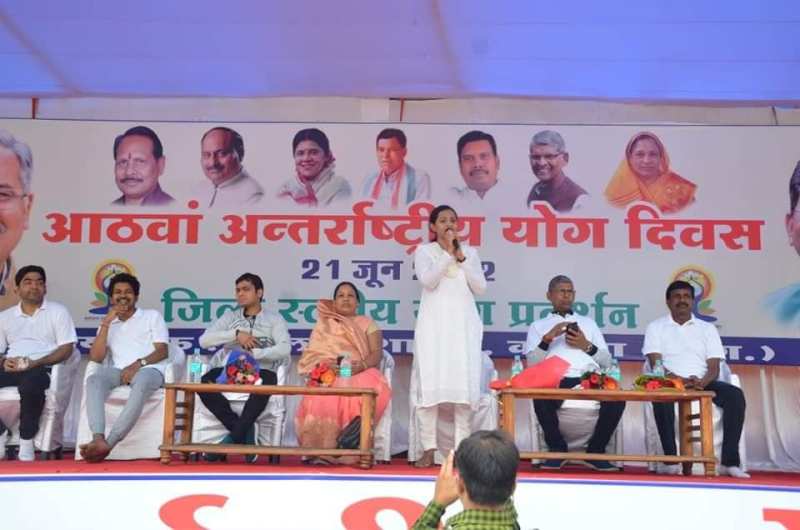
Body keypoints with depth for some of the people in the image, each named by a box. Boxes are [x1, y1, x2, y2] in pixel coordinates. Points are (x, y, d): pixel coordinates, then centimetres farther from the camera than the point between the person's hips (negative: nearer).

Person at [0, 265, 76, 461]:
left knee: (30, 383, -39)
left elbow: (66, 349, 0)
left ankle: (26, 440, -21)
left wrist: (35, 363, -14)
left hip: (42, 368, -4)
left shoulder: (58, 311, 9)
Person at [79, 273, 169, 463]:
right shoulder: (108, 324, 25)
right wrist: (106, 323, 1)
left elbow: (162, 351, 3)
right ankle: (99, 439, -46)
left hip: (149, 369, -3)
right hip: (119, 371, 3)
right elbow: (95, 357, 8)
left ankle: (110, 443, -45)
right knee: (94, 380, -31)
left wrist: (138, 363, -15)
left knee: (141, 384, -40)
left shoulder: (152, 316, 16)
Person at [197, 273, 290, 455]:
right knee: (205, 382, -30)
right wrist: (236, 334, -9)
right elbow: (204, 340, 4)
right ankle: (245, 432, -20)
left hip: (259, 370, -2)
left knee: (267, 381, -39)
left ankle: (234, 436, -27)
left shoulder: (274, 319, 12)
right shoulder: (229, 317, 20)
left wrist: (253, 354, -19)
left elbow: (285, 349, -6)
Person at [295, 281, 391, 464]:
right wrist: (328, 363, -13)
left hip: (361, 373, 0)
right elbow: (312, 354, 10)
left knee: (374, 386, -38)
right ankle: (322, 449, -39)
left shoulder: (367, 323, 21)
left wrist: (362, 365, -18)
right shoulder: (323, 324, 24)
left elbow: (377, 353, 5)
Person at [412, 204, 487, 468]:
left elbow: (480, 288, 5)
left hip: (463, 323, 2)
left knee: (464, 382, -5)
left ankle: (461, 447, -1)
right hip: (434, 323, -2)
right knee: (430, 382, -8)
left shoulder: (470, 252, 15)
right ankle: (429, 448, -5)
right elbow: (428, 281, -10)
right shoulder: (424, 251, 8)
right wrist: (448, 253, -8)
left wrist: (461, 257, -3)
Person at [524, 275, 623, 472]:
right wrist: (547, 339, -6)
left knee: (616, 398, -30)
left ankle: (595, 451, -11)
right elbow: (531, 363, 7)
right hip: (557, 380, -2)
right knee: (541, 399, -36)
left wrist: (587, 346, 3)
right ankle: (557, 450, -12)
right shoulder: (538, 325, 23)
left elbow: (607, 362, 20)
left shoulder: (588, 323, 30)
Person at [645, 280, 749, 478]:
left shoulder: (708, 329, 16)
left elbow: (714, 368, 5)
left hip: (703, 384, 3)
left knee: (735, 395, -26)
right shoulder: (656, 327, 9)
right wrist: (681, 380, -22)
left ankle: (729, 461, -25)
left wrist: (701, 382, -19)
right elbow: (656, 365, -4)